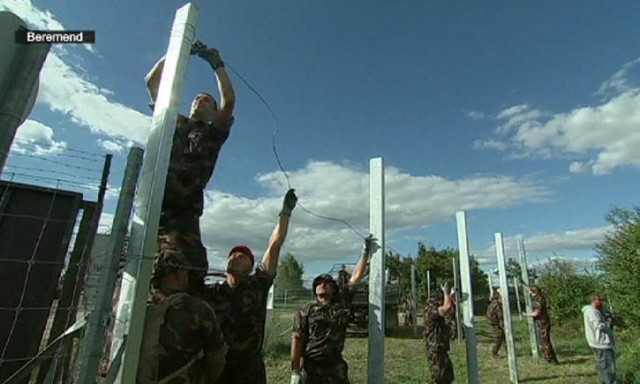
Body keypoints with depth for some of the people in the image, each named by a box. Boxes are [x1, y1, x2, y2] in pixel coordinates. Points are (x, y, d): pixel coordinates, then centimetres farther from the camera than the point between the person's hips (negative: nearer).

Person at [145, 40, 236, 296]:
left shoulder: (214, 132, 17)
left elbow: (229, 101, 1)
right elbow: (151, 81, 27)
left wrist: (216, 64, 6)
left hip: (183, 210, -3)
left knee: (188, 274, -15)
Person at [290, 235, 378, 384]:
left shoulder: (341, 302, 4)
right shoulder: (306, 311, -4)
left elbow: (356, 277, 6)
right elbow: (297, 340, -9)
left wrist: (366, 252, 8)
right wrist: (295, 371, -15)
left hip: (336, 366, 3)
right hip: (311, 368, -3)